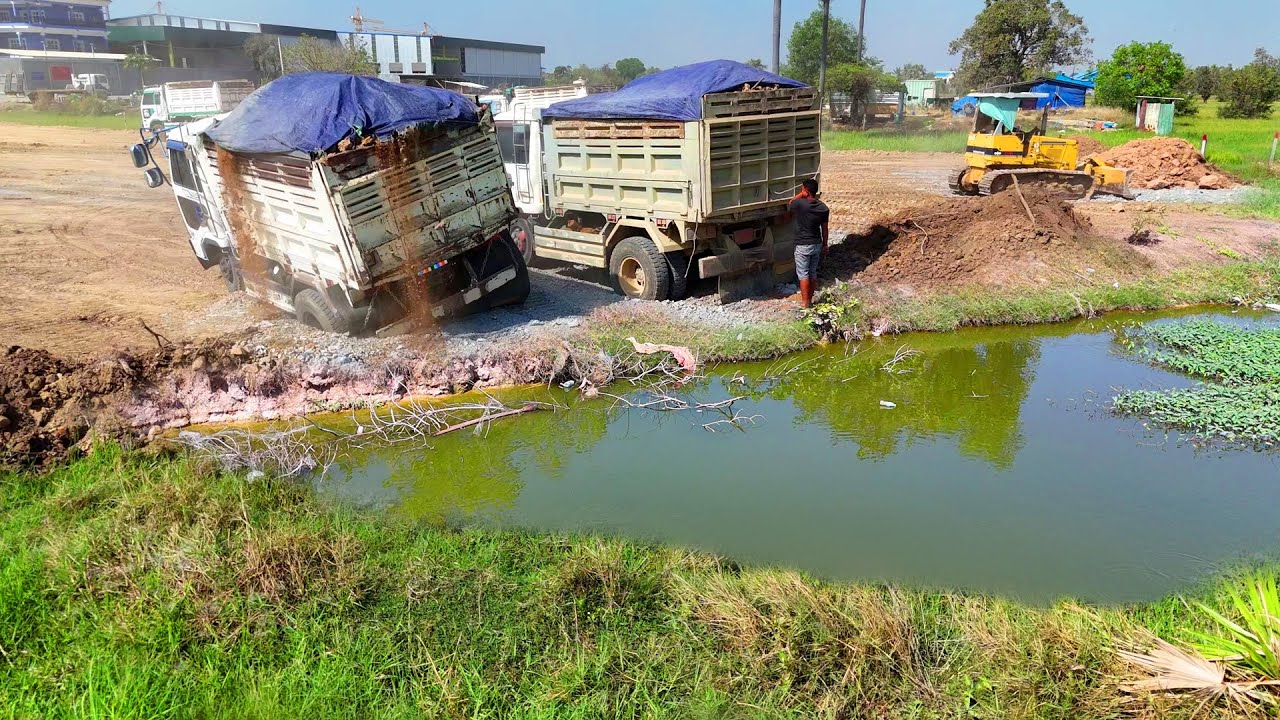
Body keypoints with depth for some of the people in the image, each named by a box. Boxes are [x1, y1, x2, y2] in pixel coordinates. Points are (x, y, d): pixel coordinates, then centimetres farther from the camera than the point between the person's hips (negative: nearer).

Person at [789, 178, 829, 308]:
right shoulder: (823, 207, -3)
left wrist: (801, 195, 3)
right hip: (817, 244, 5)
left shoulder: (799, 204, -19)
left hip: (803, 245, -5)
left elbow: (791, 204, 7)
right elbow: (824, 229, 5)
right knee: (813, 273, 15)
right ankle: (810, 299, 24)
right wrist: (825, 244, 15)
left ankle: (805, 302, 7)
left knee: (803, 274, 4)